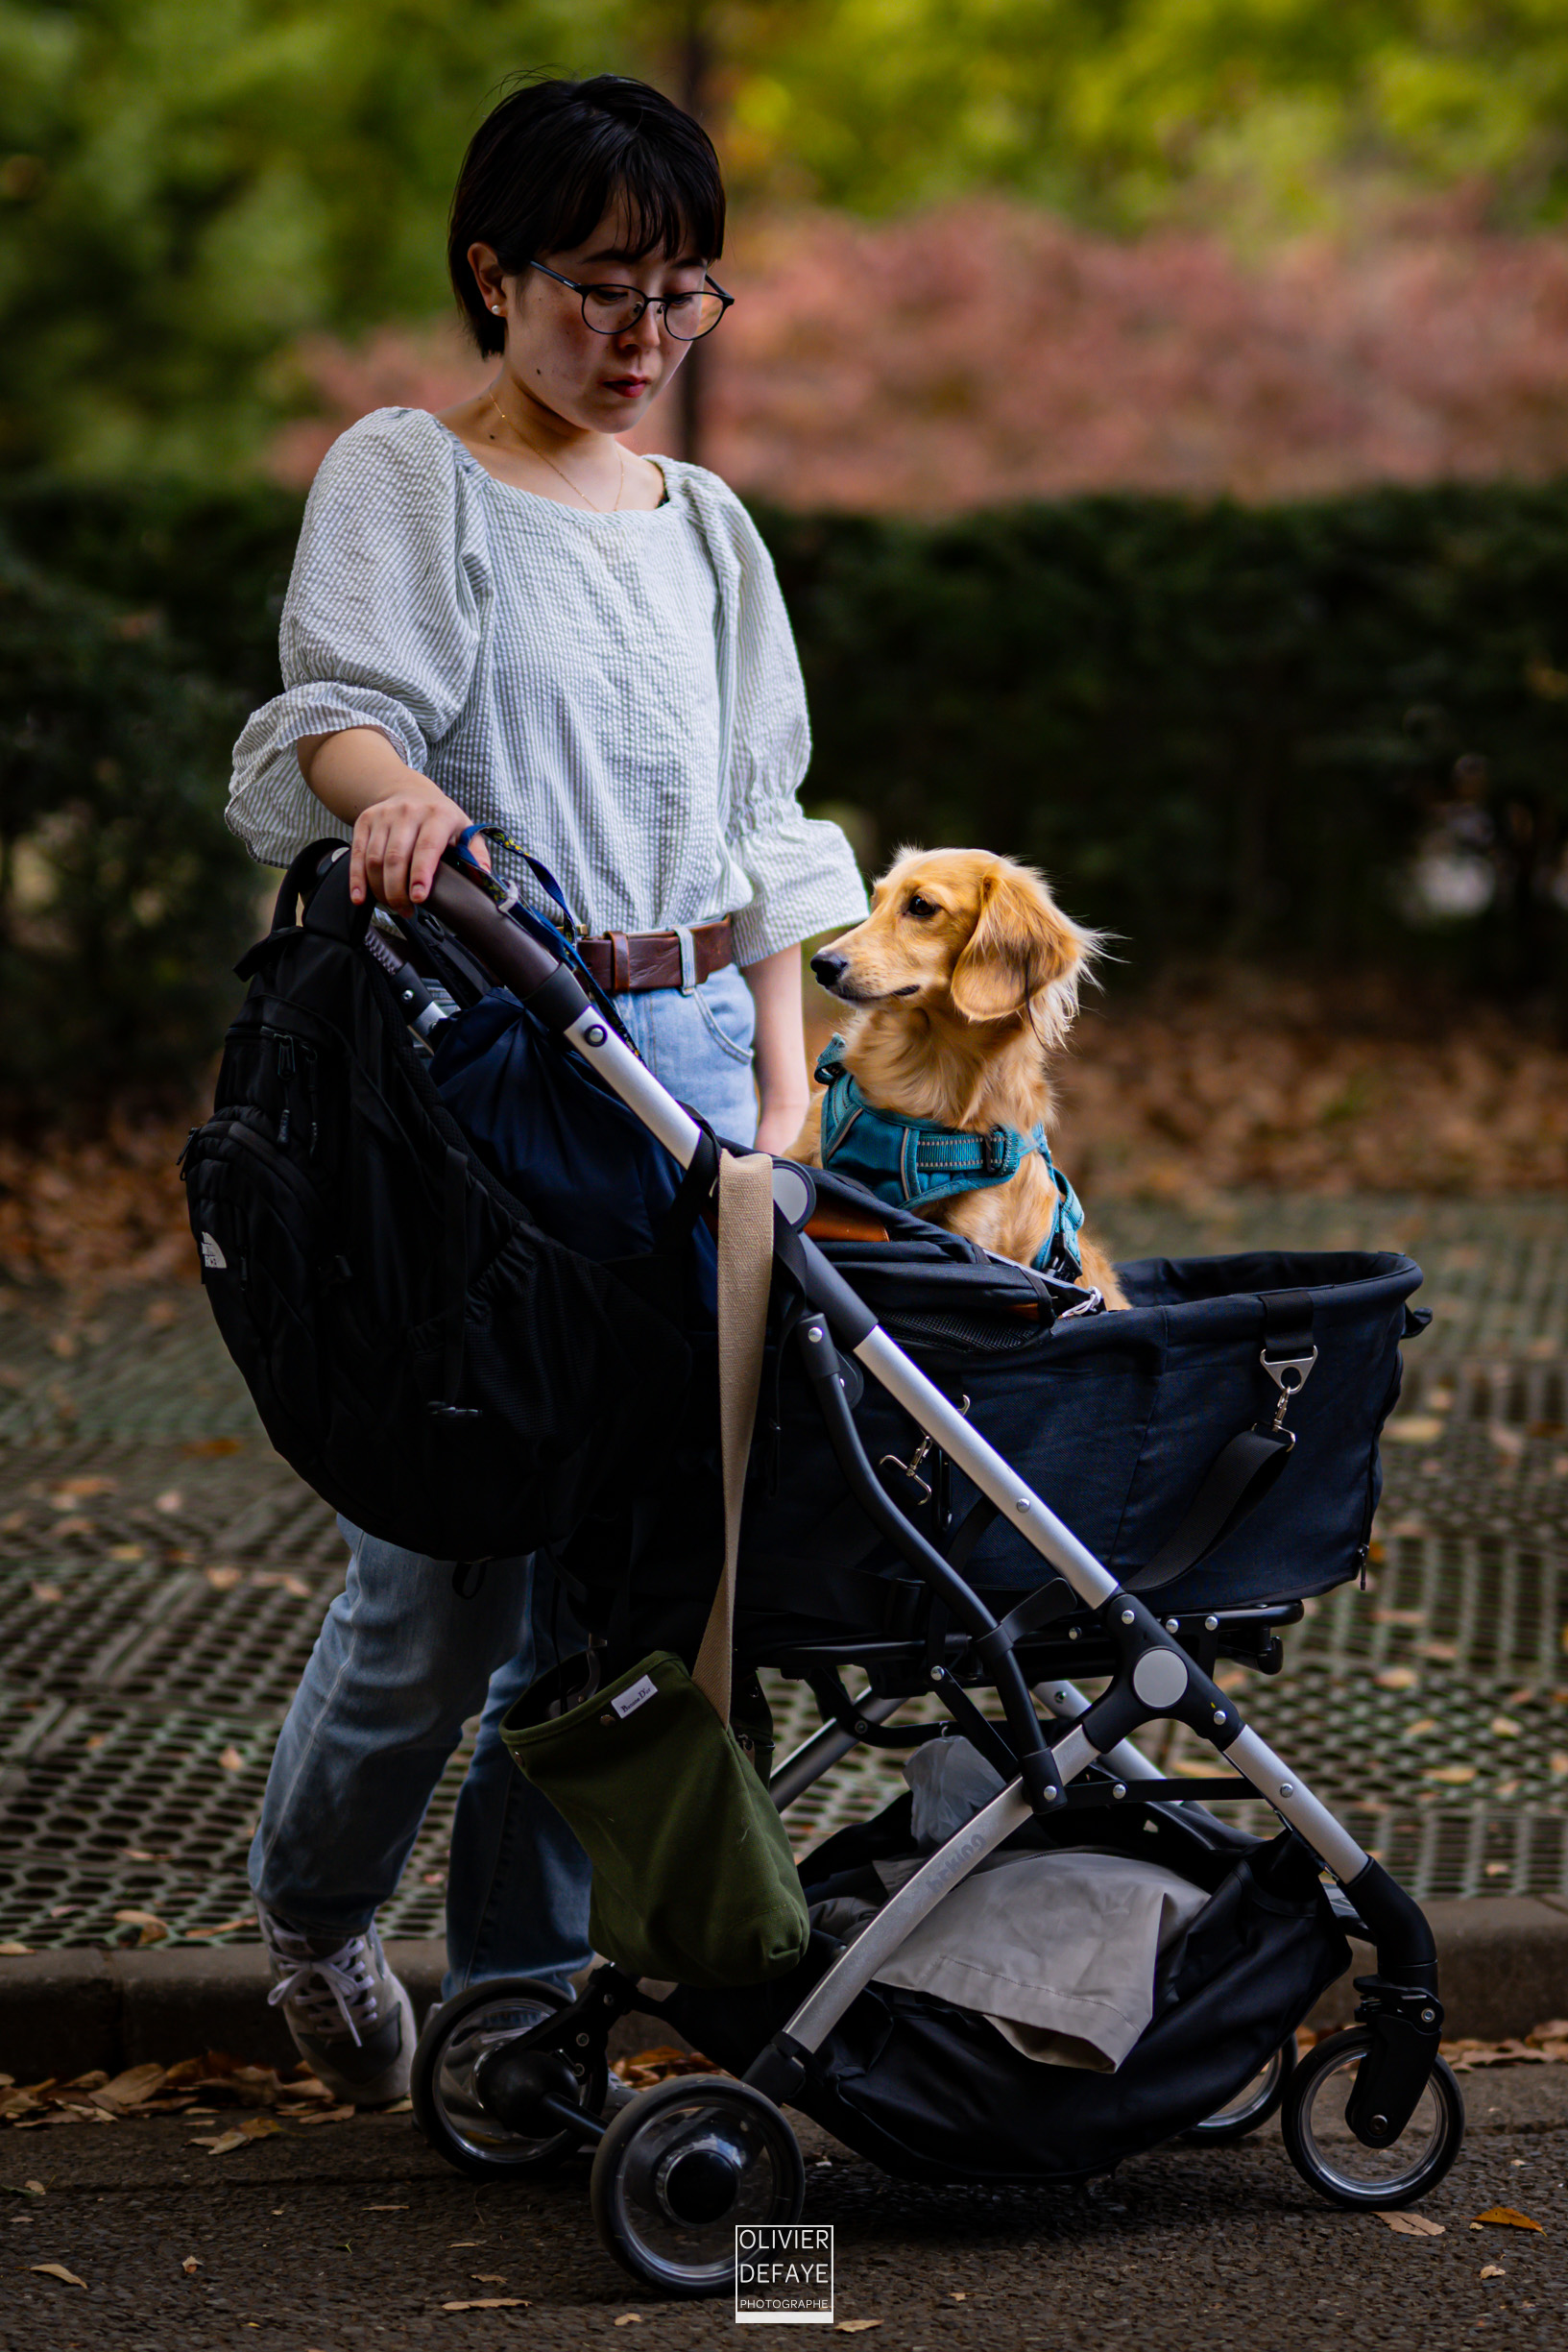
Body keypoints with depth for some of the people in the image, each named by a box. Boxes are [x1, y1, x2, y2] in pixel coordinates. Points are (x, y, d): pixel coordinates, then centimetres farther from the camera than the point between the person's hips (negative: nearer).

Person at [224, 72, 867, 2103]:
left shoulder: (705, 528, 19)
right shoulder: (405, 476, 3)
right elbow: (339, 703, -12)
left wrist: (784, 1075, 12)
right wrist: (389, 786, -35)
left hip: (682, 1044, 5)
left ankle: (519, 1989, 11)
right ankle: (313, 1894, 22)